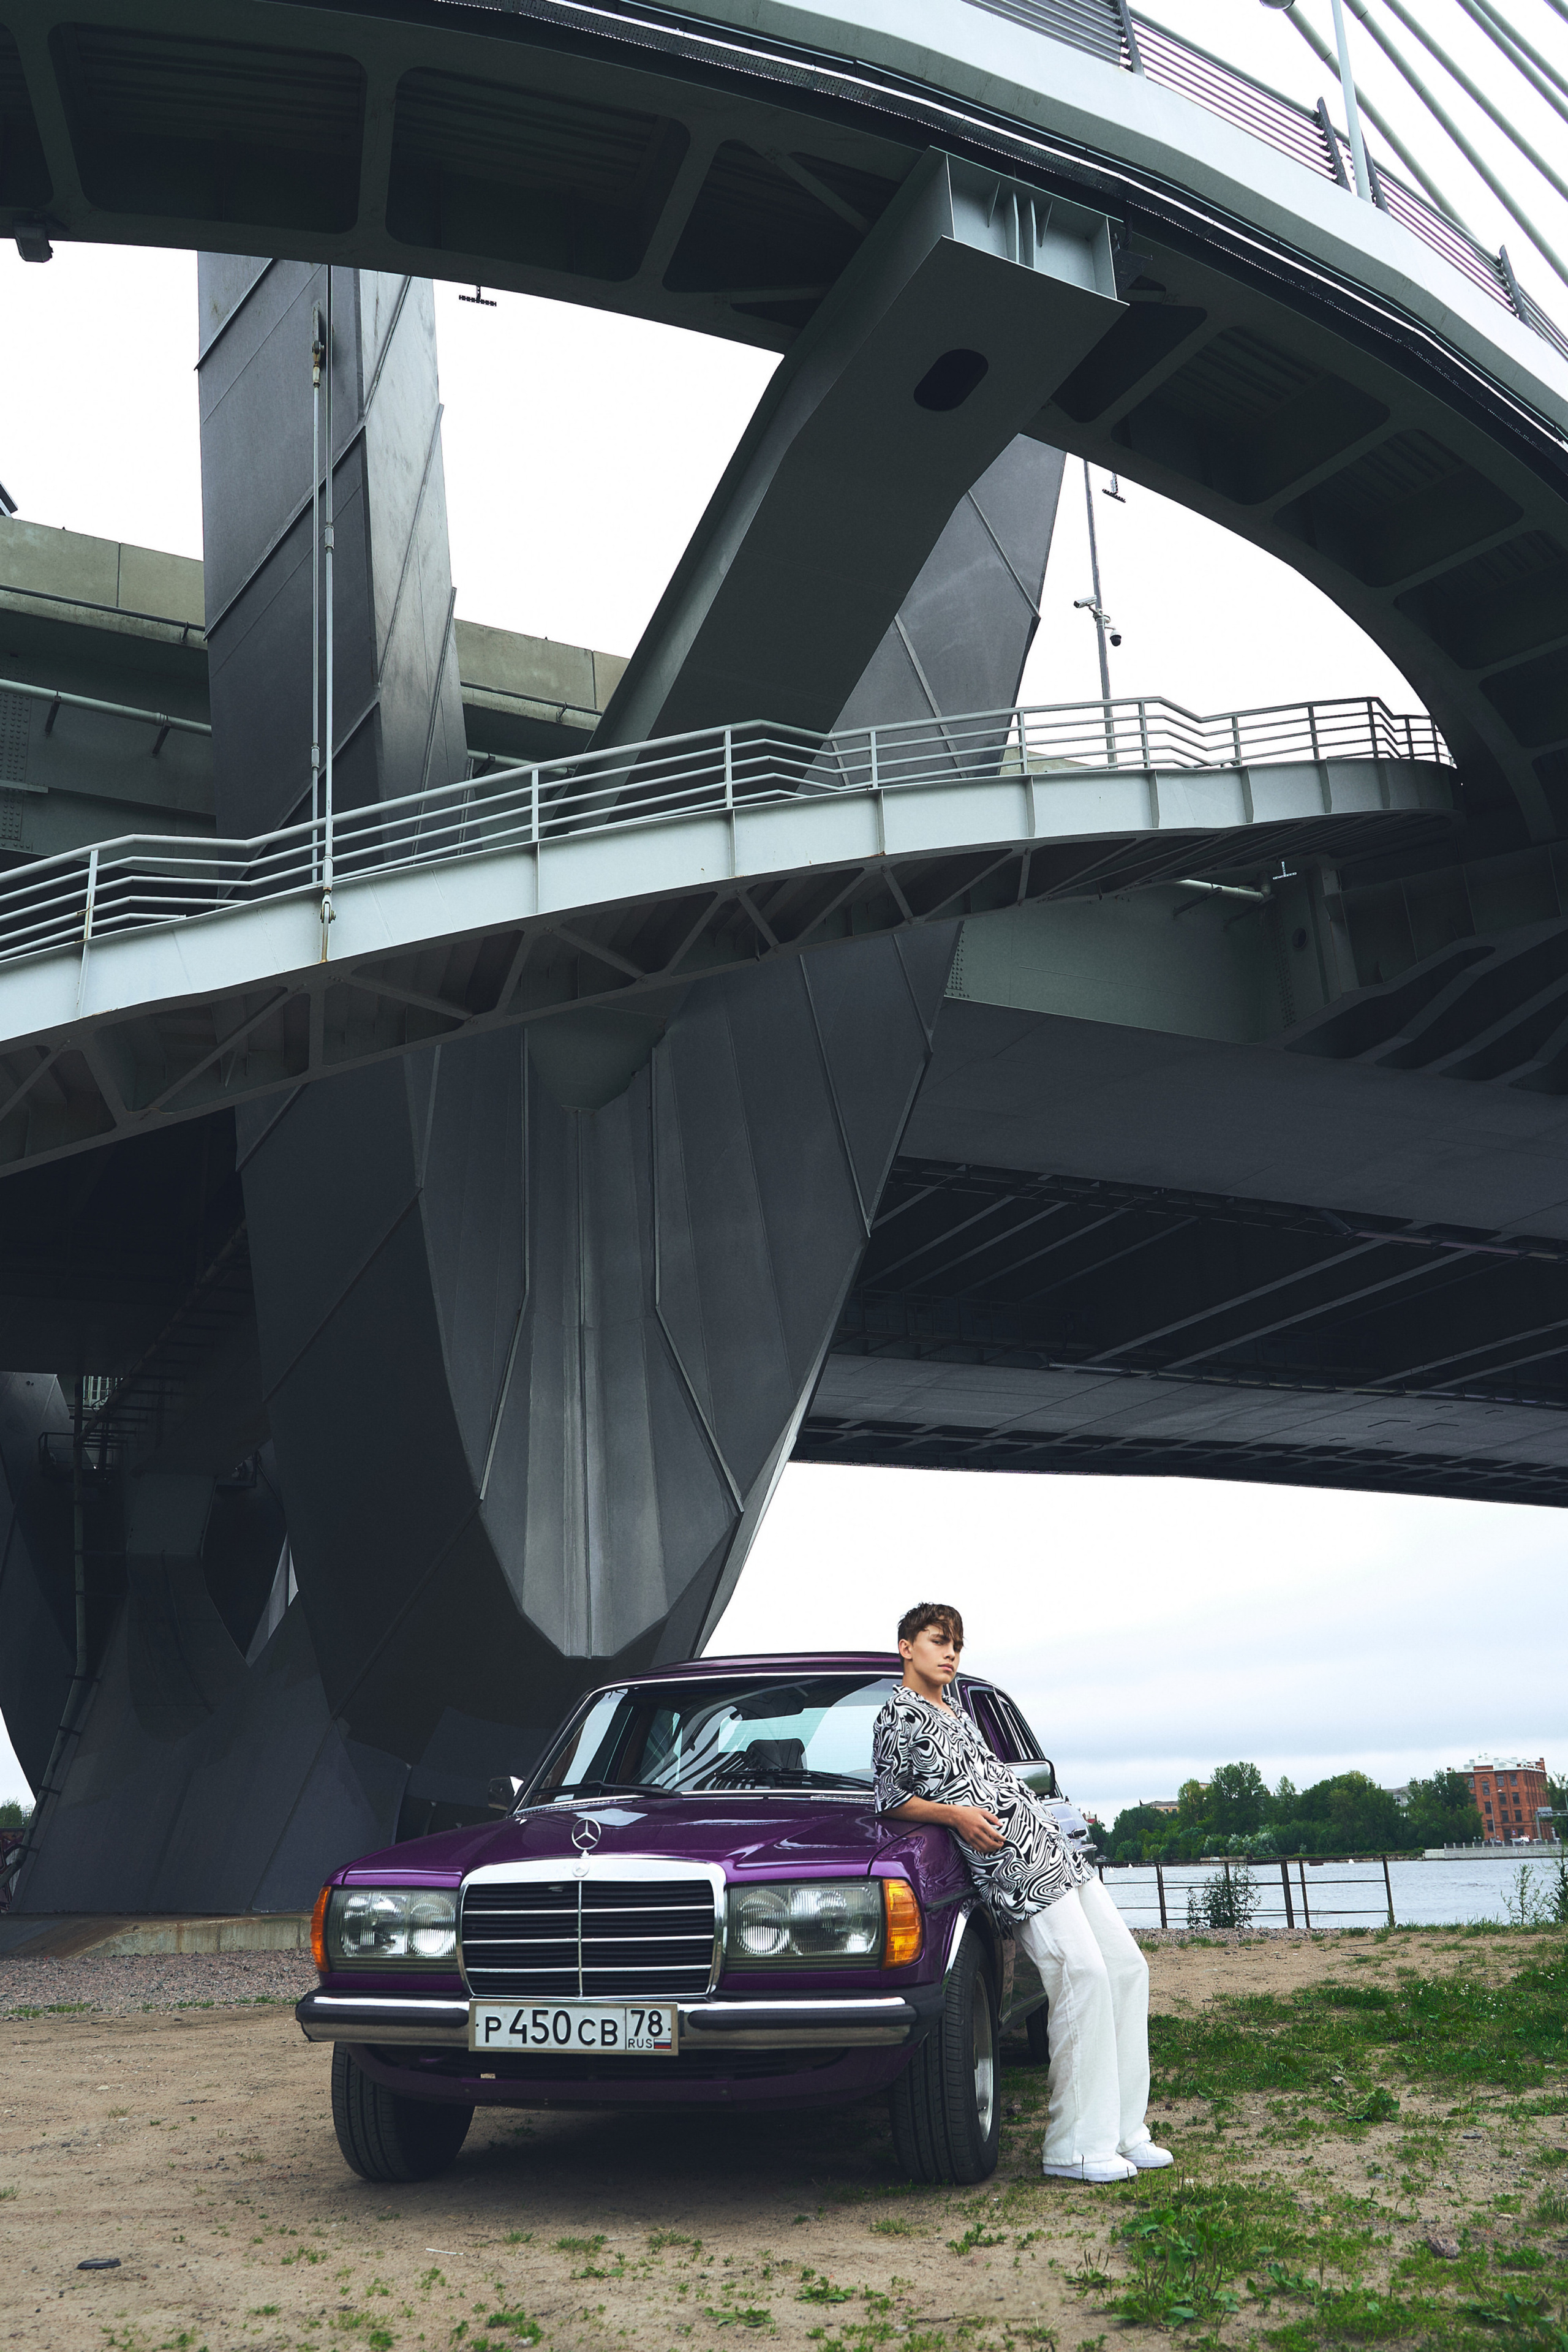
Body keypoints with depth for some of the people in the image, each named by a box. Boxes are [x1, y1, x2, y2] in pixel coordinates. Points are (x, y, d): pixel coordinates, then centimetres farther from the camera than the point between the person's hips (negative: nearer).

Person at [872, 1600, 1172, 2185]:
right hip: (1012, 1865, -10)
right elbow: (890, 1800, -6)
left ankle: (1121, 2130, 8)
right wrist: (956, 1814, -16)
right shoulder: (899, 1716, -3)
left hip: (1054, 1850, 10)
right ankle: (1074, 2147, -13)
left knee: (1127, 1967, 4)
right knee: (1083, 1974, -19)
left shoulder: (955, 1711, 23)